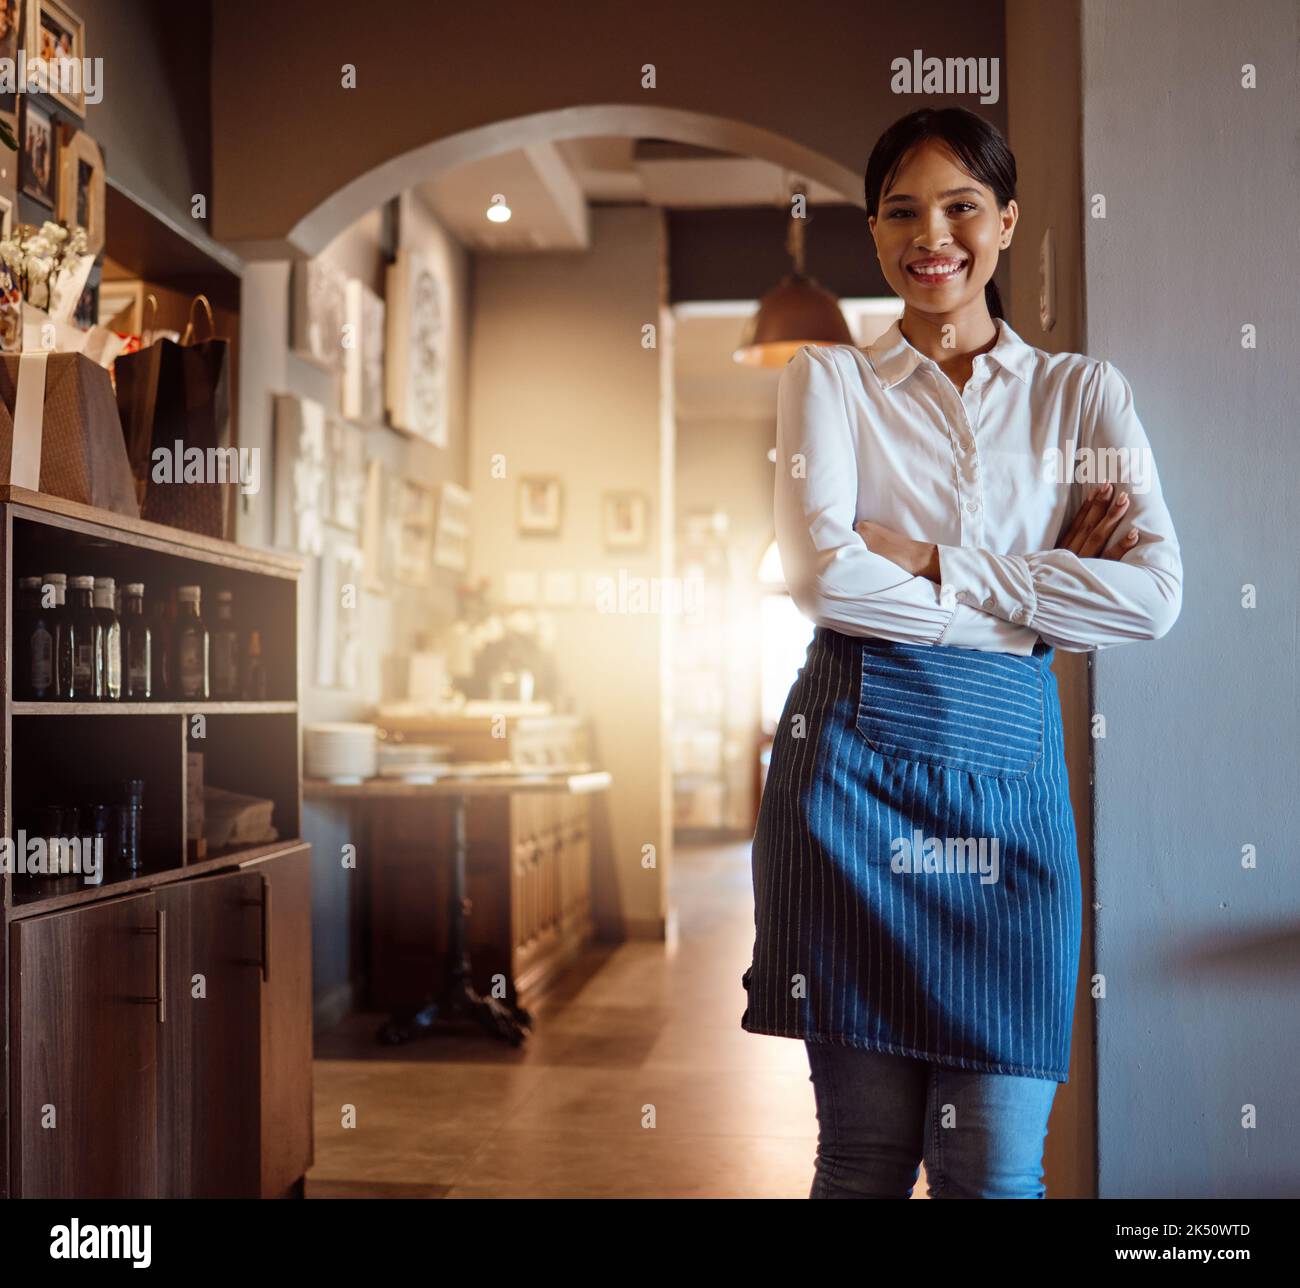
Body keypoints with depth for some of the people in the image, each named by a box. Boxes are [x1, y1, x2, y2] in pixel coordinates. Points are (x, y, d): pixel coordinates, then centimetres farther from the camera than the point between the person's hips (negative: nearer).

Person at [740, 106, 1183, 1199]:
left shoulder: (1083, 393, 11)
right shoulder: (829, 379, 9)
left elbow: (1155, 593, -5)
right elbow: (821, 572, -9)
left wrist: (929, 561, -9)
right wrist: (1039, 601, -7)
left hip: (1008, 767, 1)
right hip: (854, 755, -1)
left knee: (994, 1163, 0)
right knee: (866, 1155, 5)